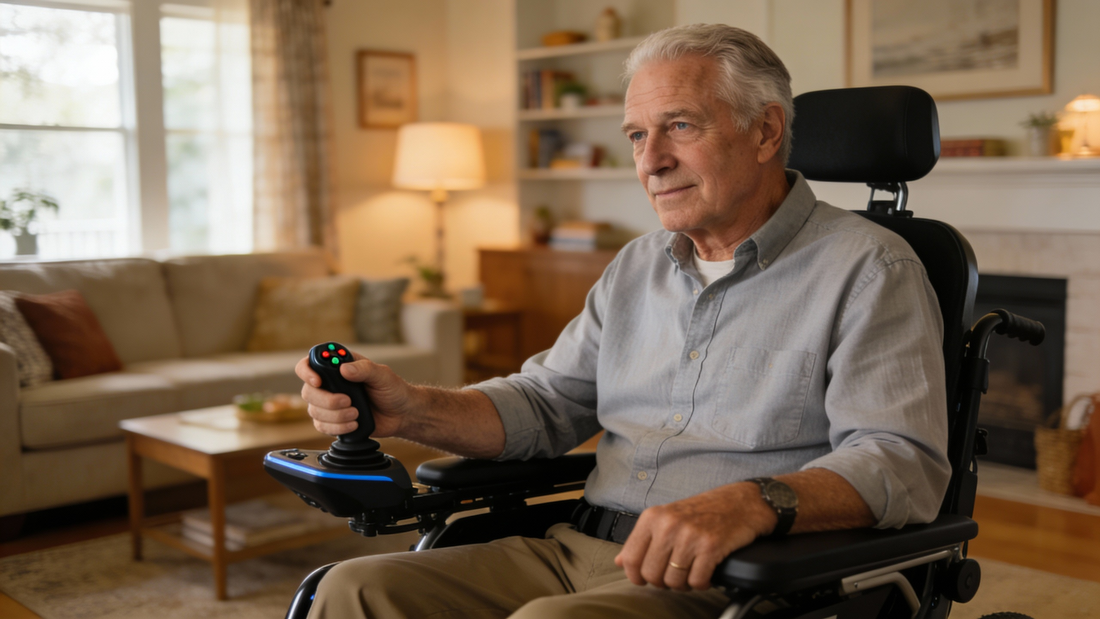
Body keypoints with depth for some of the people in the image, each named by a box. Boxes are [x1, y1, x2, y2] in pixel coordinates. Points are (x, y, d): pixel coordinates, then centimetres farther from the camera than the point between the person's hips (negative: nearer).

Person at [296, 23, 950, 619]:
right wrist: (413, 409, 1)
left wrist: (755, 503, -34)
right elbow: (545, 403, 20)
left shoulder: (869, 269, -3)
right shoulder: (638, 267, 19)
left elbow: (904, 462, -14)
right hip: (578, 550, 6)